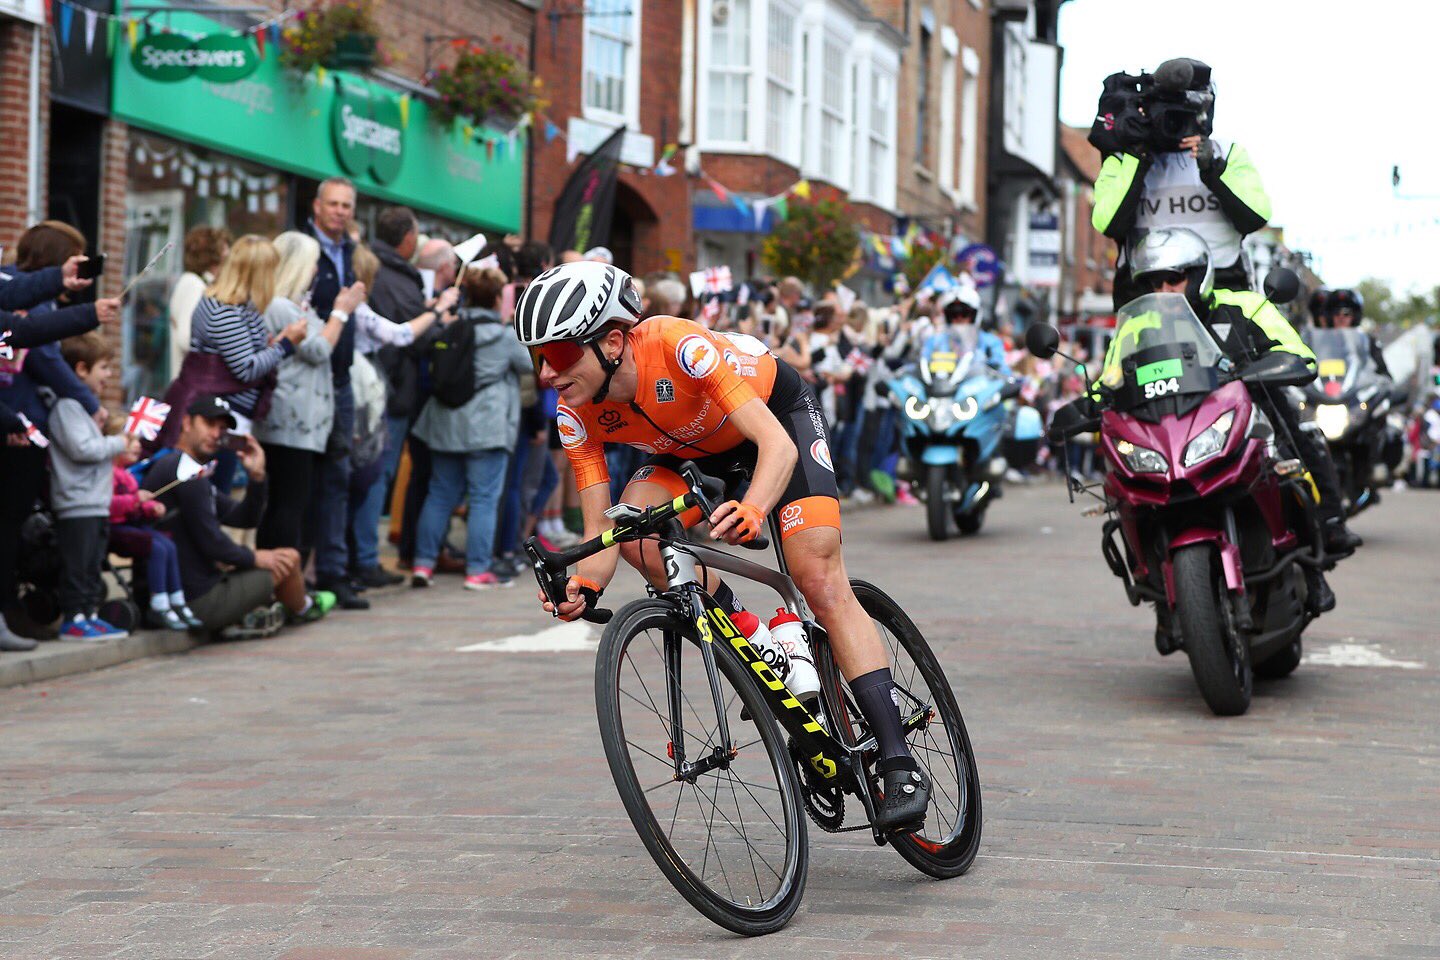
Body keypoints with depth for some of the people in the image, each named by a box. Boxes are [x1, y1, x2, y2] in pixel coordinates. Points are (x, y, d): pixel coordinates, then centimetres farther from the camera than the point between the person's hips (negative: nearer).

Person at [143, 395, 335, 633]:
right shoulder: (187, 472, -17)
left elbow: (245, 519, 17)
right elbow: (211, 543, -19)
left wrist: (257, 477, 1)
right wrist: (253, 558, -2)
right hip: (201, 601, -11)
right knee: (289, 558, 10)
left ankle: (246, 615, 21)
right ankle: (301, 609, 36)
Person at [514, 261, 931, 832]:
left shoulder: (678, 346, -40)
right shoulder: (577, 412, -24)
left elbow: (778, 444, -45)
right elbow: (600, 526, -21)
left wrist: (750, 513, -64)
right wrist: (585, 585, -43)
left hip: (775, 412, -5)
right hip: (694, 448, 5)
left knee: (821, 582, -17)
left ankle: (901, 767, -14)